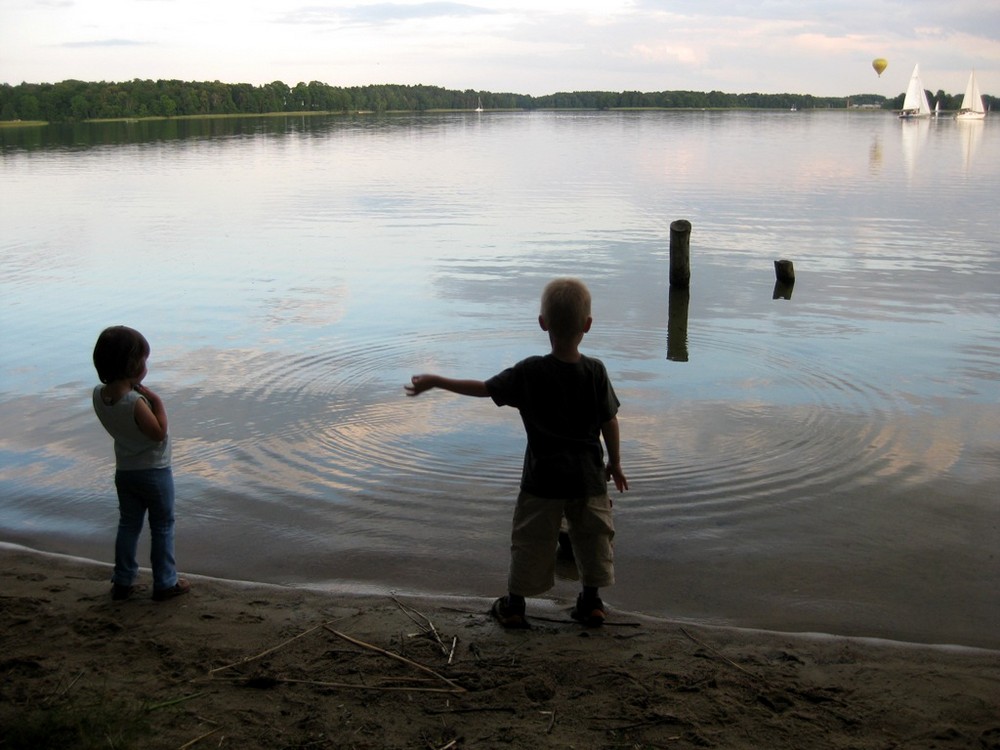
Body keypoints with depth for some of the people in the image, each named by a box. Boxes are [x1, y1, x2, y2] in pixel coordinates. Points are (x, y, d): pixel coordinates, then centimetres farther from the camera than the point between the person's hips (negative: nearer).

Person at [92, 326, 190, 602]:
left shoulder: (98, 395, -9)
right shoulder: (135, 402, -30)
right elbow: (159, 432, -23)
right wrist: (156, 401, -21)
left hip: (124, 472, 6)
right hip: (154, 472, -6)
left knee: (128, 525, 19)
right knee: (162, 528, 10)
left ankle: (122, 582, 25)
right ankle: (165, 583, 19)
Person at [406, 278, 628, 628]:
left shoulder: (529, 372, -15)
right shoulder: (596, 371, -10)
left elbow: (483, 388, -7)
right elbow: (610, 422, -3)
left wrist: (435, 381, 4)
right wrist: (615, 463, 12)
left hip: (543, 479, -1)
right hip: (589, 477, 1)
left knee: (531, 541, 12)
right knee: (593, 537, 18)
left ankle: (514, 605, 23)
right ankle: (591, 602, 27)